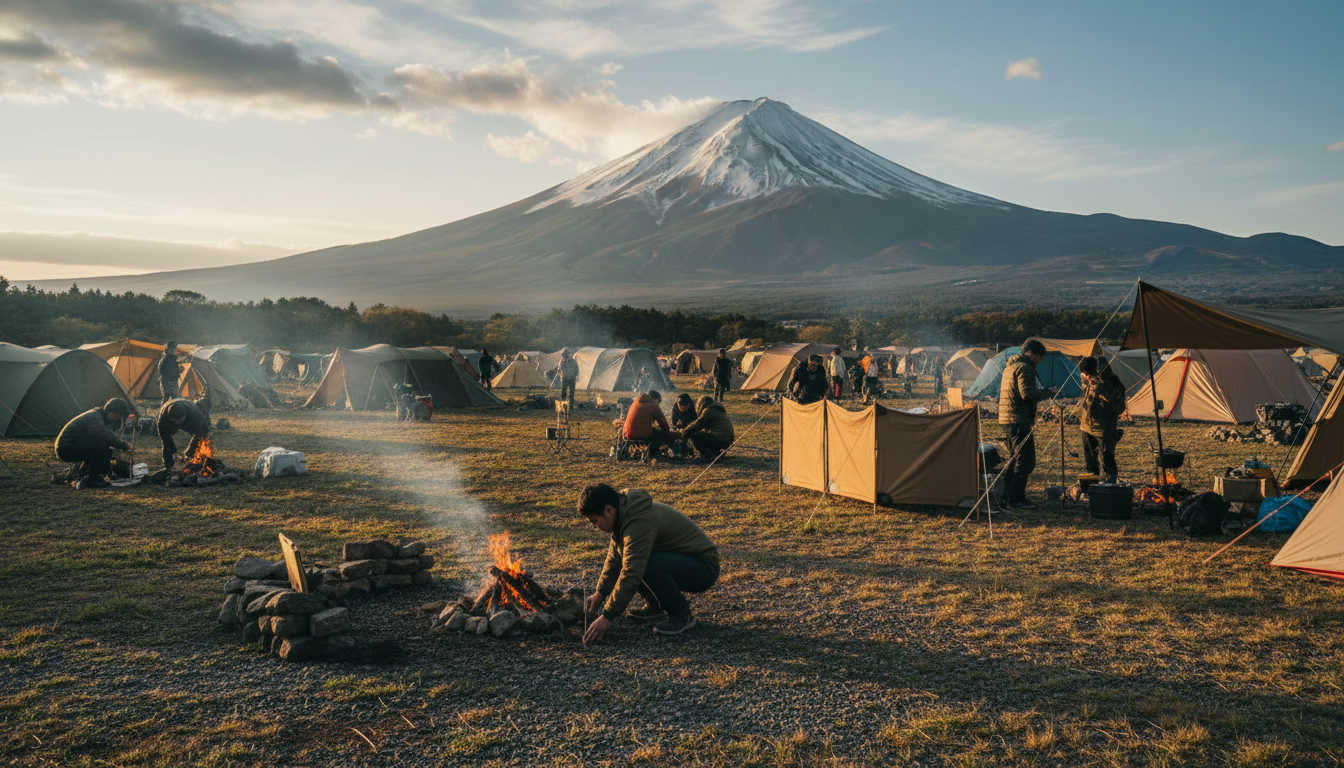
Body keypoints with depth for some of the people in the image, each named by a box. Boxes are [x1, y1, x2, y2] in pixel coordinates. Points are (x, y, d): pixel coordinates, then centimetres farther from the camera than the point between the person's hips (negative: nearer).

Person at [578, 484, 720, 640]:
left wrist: (607, 617, -26)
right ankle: (655, 605, 11)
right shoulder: (624, 513, 2)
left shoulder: (640, 523, -29)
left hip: (703, 568, -10)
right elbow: (614, 557, 17)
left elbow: (631, 575, -31)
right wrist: (600, 593, 17)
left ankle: (681, 615, -12)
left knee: (649, 565, -35)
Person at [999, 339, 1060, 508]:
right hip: (1019, 421, -11)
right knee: (1025, 460, -8)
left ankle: (1010, 495, 19)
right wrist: (1049, 391, -13)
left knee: (1014, 459, 16)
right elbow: (1027, 393, -23)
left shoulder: (1010, 366, 19)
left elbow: (1001, 391, 27)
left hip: (1006, 419, 11)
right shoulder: (1024, 368, -12)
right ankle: (1016, 498, -9)